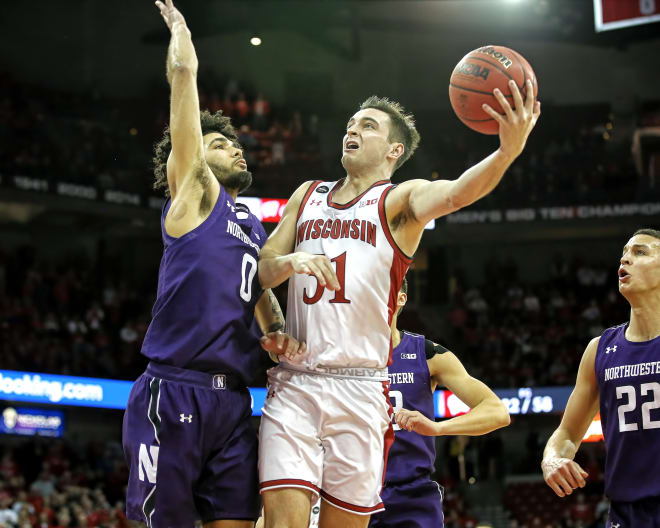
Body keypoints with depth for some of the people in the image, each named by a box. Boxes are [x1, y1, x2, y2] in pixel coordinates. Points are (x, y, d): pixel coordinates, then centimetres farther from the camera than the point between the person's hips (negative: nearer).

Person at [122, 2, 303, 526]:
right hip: (174, 393, -6)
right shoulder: (193, 191, 5)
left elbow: (262, 292, 34)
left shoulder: (254, 226, 24)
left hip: (233, 398, 7)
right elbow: (184, 70, 1)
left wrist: (277, 333, 12)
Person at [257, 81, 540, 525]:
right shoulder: (307, 196, 19)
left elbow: (456, 193, -17)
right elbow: (261, 271, 15)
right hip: (293, 384, 2)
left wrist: (509, 150, -39)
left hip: (360, 390, -2)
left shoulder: (399, 200, 4)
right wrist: (290, 262, -11)